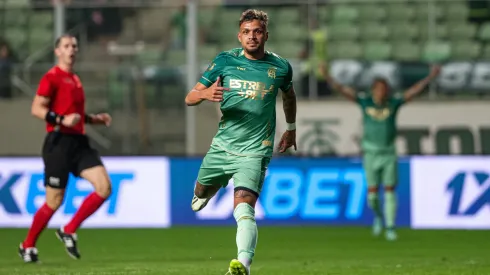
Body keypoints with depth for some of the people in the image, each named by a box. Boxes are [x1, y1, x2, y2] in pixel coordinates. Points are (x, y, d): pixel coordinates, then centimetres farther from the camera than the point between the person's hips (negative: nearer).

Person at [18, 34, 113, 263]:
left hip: (79, 142, 7)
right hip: (59, 143, -7)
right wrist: (61, 120, -25)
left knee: (104, 187, -9)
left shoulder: (75, 80, 19)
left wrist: (96, 119, 16)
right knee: (54, 201, -4)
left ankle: (69, 232, 3)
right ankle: (27, 246, 15)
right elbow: (36, 109, -14)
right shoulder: (52, 77, -6)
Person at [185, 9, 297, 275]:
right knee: (202, 193, 23)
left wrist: (291, 129, 29)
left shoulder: (280, 67, 0)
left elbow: (289, 95, 24)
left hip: (254, 151, -3)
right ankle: (204, 193, 62)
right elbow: (189, 98, -2)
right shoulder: (225, 61, -1)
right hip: (222, 145, 3)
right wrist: (206, 93, -24)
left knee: (244, 208, -24)